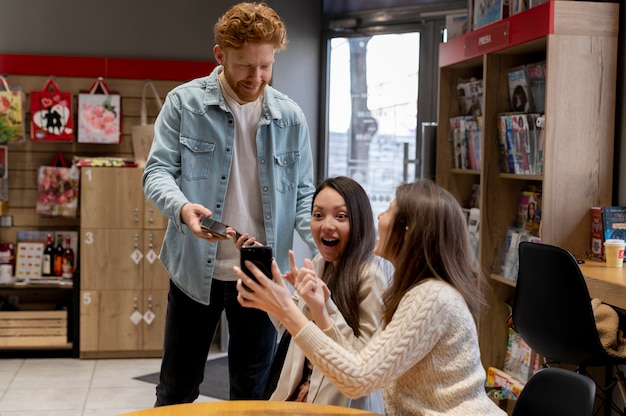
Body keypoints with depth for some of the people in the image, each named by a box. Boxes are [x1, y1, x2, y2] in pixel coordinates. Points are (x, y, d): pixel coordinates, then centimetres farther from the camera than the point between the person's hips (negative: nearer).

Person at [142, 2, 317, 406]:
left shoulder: (290, 116, 0)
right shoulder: (184, 102, -6)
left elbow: (303, 194, 5)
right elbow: (158, 170, -7)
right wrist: (182, 207, -29)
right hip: (196, 268, -1)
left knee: (253, 391, 14)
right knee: (177, 388, 12)